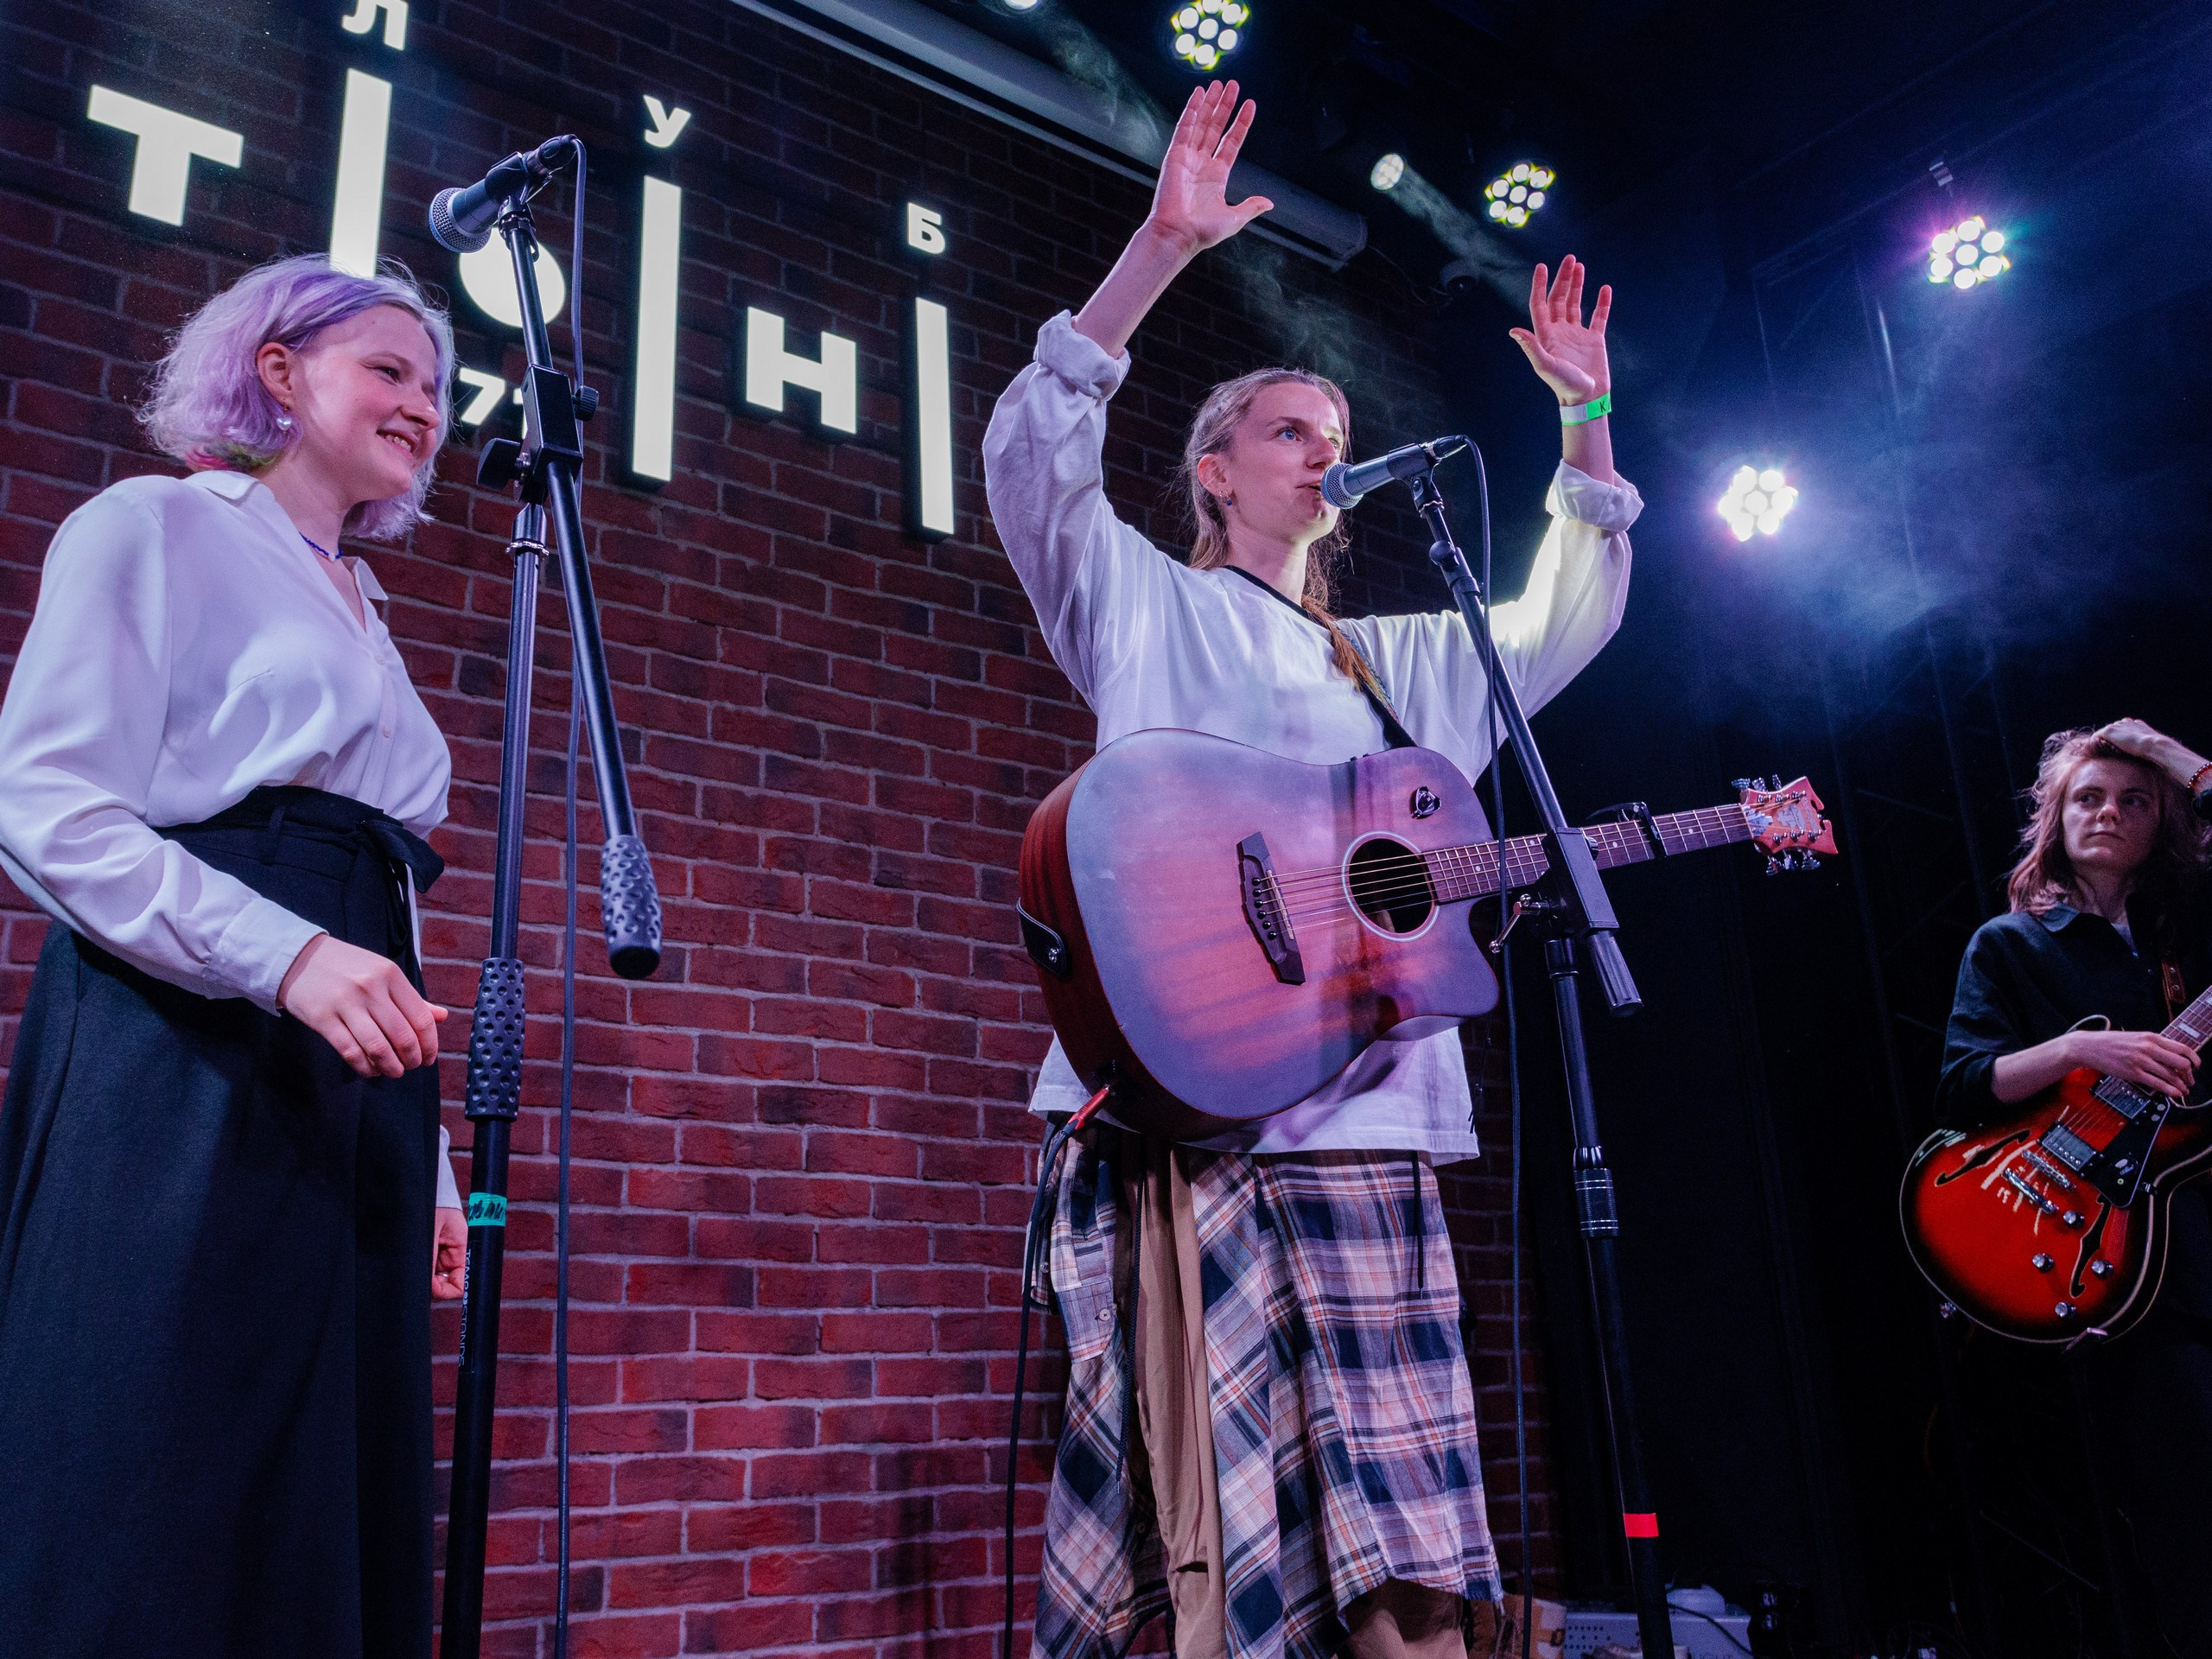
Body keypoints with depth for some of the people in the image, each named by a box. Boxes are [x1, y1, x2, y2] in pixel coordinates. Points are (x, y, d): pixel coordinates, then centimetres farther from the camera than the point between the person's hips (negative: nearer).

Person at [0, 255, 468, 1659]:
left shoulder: (367, 624, 25)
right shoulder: (158, 529, 5)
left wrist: (431, 1161, 17)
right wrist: (288, 956, -21)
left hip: (347, 1075, 7)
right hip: (180, 1056, -7)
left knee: (334, 1508, 5)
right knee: (150, 1517, -7)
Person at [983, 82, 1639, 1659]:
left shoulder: (1398, 663, 28)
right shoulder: (1150, 606, 12)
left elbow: (1567, 619, 33)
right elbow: (1036, 451, -3)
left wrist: (1586, 422, 26)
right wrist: (1162, 251, -10)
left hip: (1369, 1114, 6)